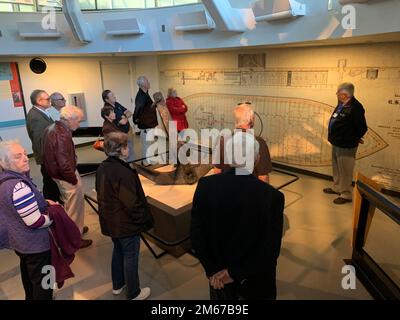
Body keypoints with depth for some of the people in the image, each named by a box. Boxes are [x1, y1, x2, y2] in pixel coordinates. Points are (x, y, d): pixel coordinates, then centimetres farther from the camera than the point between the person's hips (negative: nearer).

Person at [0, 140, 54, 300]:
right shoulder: (18, 186, -33)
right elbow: (36, 222, -30)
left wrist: (44, 202, 3)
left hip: (16, 239, 10)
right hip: (35, 244, -10)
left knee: (27, 271, 31)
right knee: (42, 280, 11)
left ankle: (30, 296, 54)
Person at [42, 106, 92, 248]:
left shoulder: (53, 128, 4)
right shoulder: (62, 135, -27)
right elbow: (64, 163, -30)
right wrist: (74, 180, -16)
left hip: (56, 172, 10)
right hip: (66, 176, -10)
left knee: (69, 204, 25)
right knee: (75, 206, 7)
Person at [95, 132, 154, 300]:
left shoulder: (102, 168, -3)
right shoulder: (124, 173, -30)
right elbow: (132, 204, -27)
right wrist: (146, 220, -12)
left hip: (110, 221, 8)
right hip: (126, 224, -8)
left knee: (118, 250, 26)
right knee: (130, 257, 10)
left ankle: (117, 285, 45)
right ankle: (134, 293, 30)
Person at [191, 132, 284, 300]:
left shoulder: (205, 185, -19)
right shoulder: (272, 196, -24)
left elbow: (196, 234, -14)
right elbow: (271, 249, -21)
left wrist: (212, 270, -7)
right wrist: (236, 273, -13)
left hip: (218, 273, 2)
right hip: (255, 279, -1)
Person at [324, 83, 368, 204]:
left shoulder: (355, 107, -21)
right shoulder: (341, 104, 7)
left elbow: (362, 128, -19)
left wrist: (353, 140, -7)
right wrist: (334, 137, 10)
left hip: (346, 147, -9)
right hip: (336, 144, 10)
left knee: (345, 171, 1)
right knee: (336, 168, 22)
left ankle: (346, 194, 15)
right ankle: (337, 187, 39)